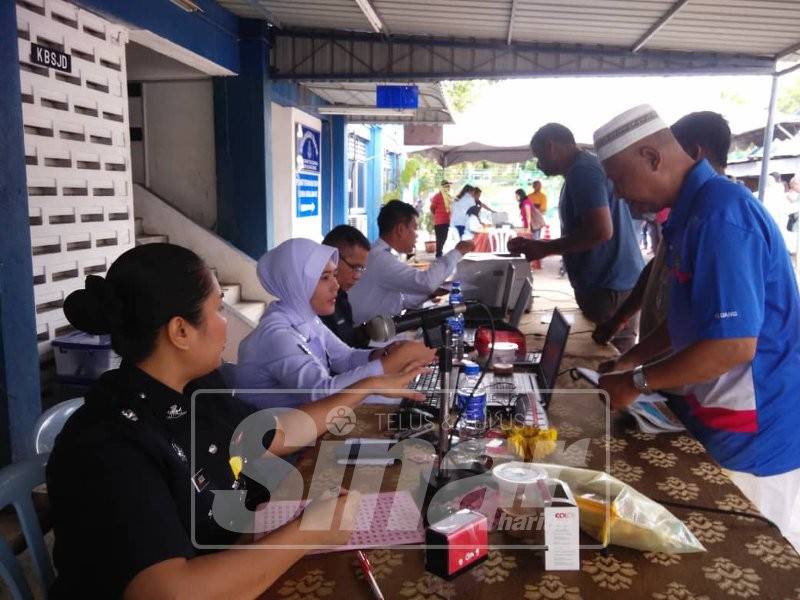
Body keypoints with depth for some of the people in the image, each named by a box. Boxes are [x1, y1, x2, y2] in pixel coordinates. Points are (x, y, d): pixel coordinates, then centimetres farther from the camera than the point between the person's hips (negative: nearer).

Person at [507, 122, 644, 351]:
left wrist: (544, 248, -15)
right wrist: (537, 245, 17)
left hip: (609, 289, -10)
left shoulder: (582, 171, -14)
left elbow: (601, 231, -25)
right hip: (609, 283, 10)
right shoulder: (585, 168, 18)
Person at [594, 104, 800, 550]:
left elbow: (734, 344, -28)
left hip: (753, 435, -9)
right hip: (719, 421, 9)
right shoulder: (695, 210, 8)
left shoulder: (719, 215, -24)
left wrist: (637, 382, -18)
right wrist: (630, 360, 10)